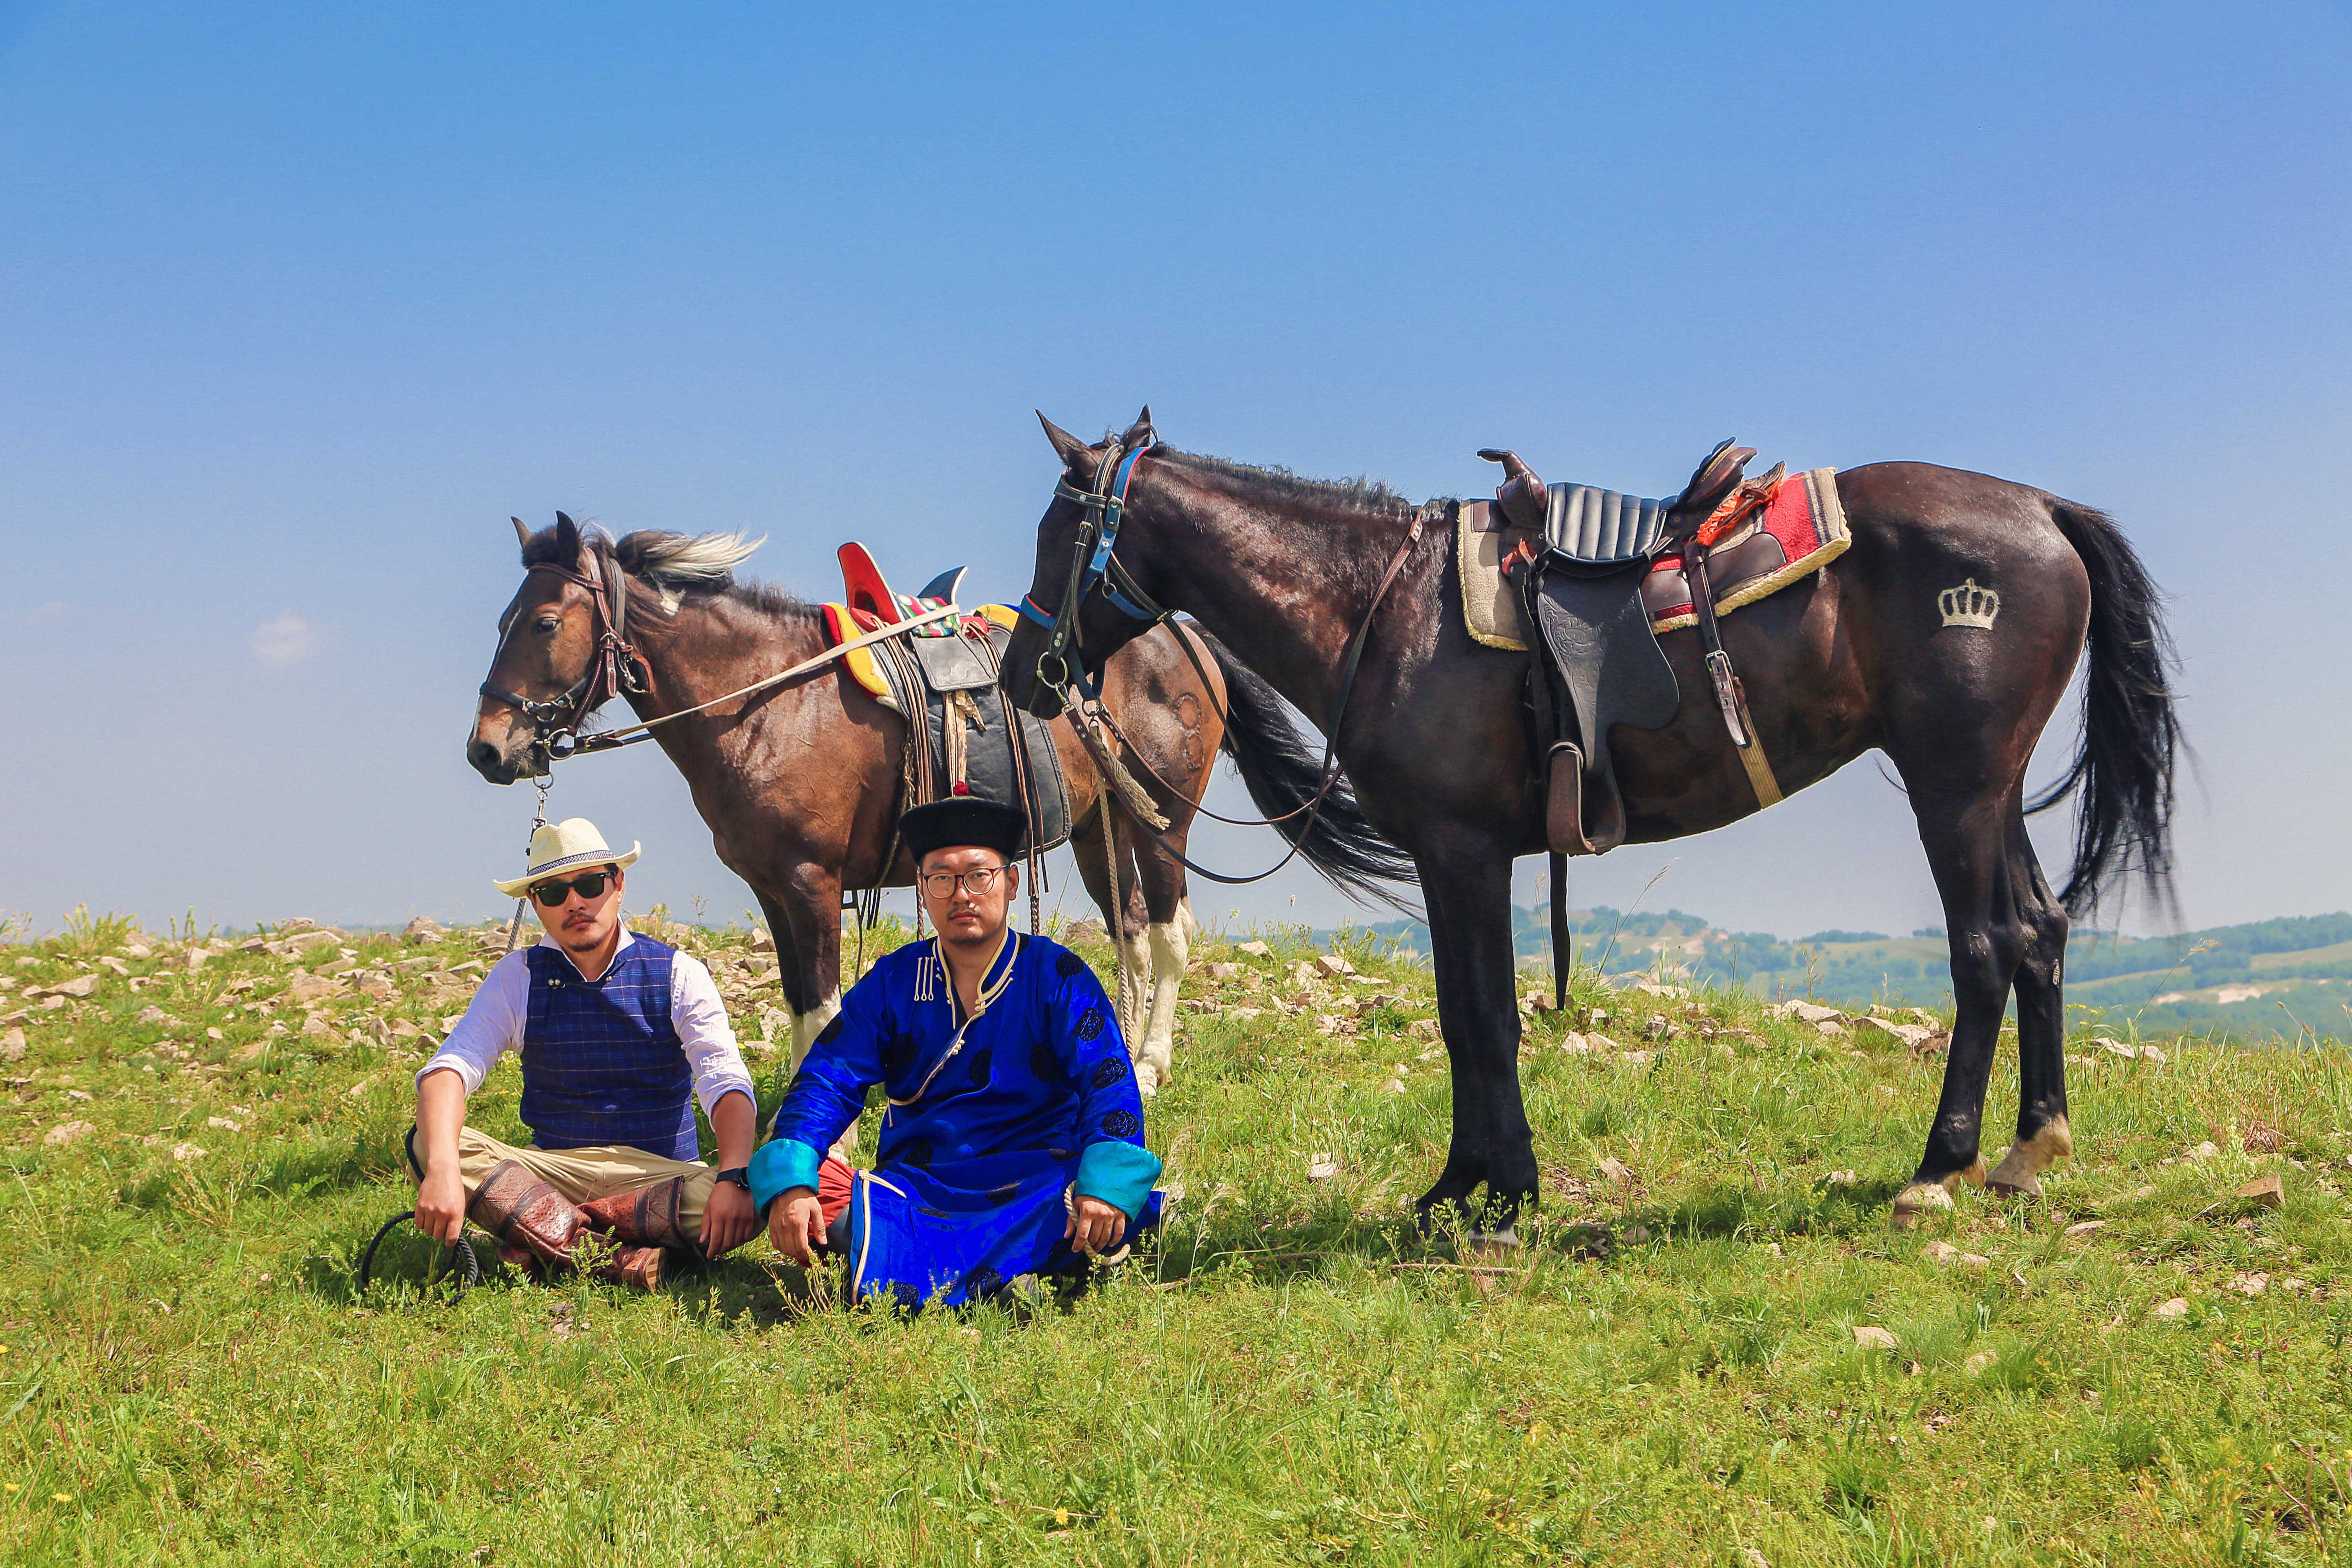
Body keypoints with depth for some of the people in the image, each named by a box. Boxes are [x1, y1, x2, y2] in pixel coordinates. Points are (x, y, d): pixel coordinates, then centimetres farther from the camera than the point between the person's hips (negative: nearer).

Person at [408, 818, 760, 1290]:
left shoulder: (678, 974, 0)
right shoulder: (517, 977, 3)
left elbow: (727, 1083, -12)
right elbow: (450, 1066, -12)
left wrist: (734, 1177, -33)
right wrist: (443, 1168, -33)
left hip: (659, 1172, -1)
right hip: (551, 1168, 1)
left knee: (743, 1204, -34)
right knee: (427, 1143, -24)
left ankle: (541, 1237, -26)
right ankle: (623, 1256, -32)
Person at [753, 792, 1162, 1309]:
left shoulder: (1057, 977, 1)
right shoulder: (892, 981, 8)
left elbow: (1108, 1084, -10)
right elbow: (828, 1080, 0)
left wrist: (1106, 1185, -30)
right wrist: (788, 1182, -19)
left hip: (1034, 1184, -2)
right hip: (915, 1185, 3)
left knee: (1103, 1214, -34)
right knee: (820, 1188, -26)